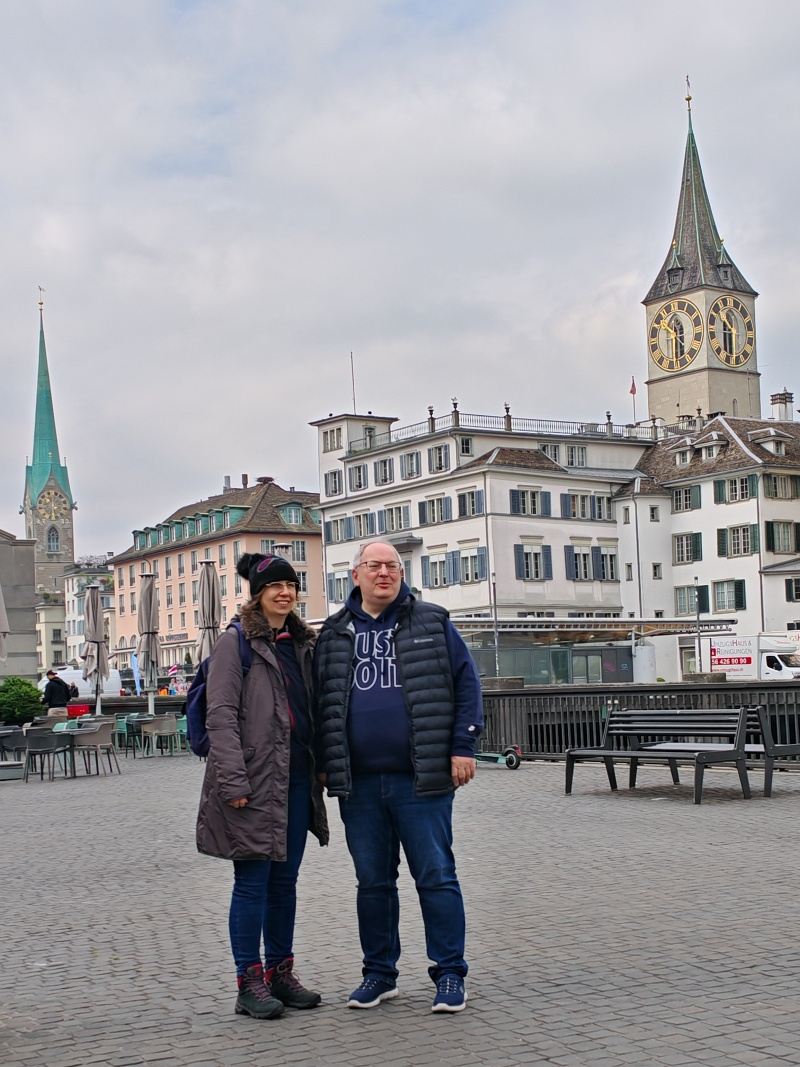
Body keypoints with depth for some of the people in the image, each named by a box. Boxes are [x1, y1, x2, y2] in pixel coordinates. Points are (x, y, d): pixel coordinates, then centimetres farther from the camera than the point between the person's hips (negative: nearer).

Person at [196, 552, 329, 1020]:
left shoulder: (303, 644, 15)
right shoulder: (237, 642, -5)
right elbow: (221, 715, -11)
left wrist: (321, 767, 11)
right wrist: (233, 781, -18)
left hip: (297, 778, 7)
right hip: (255, 780, -6)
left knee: (285, 880, 12)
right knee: (252, 882, -2)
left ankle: (281, 972, 22)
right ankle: (250, 981, 6)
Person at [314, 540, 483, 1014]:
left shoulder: (432, 624, 3)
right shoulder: (335, 635, 12)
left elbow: (467, 684, 1)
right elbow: (322, 703, 15)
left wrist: (463, 747, -6)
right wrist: (325, 766, 9)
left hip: (421, 780, -3)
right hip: (360, 783, 3)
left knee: (436, 877, 1)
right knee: (373, 881, 11)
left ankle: (450, 974, 11)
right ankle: (379, 973, 23)